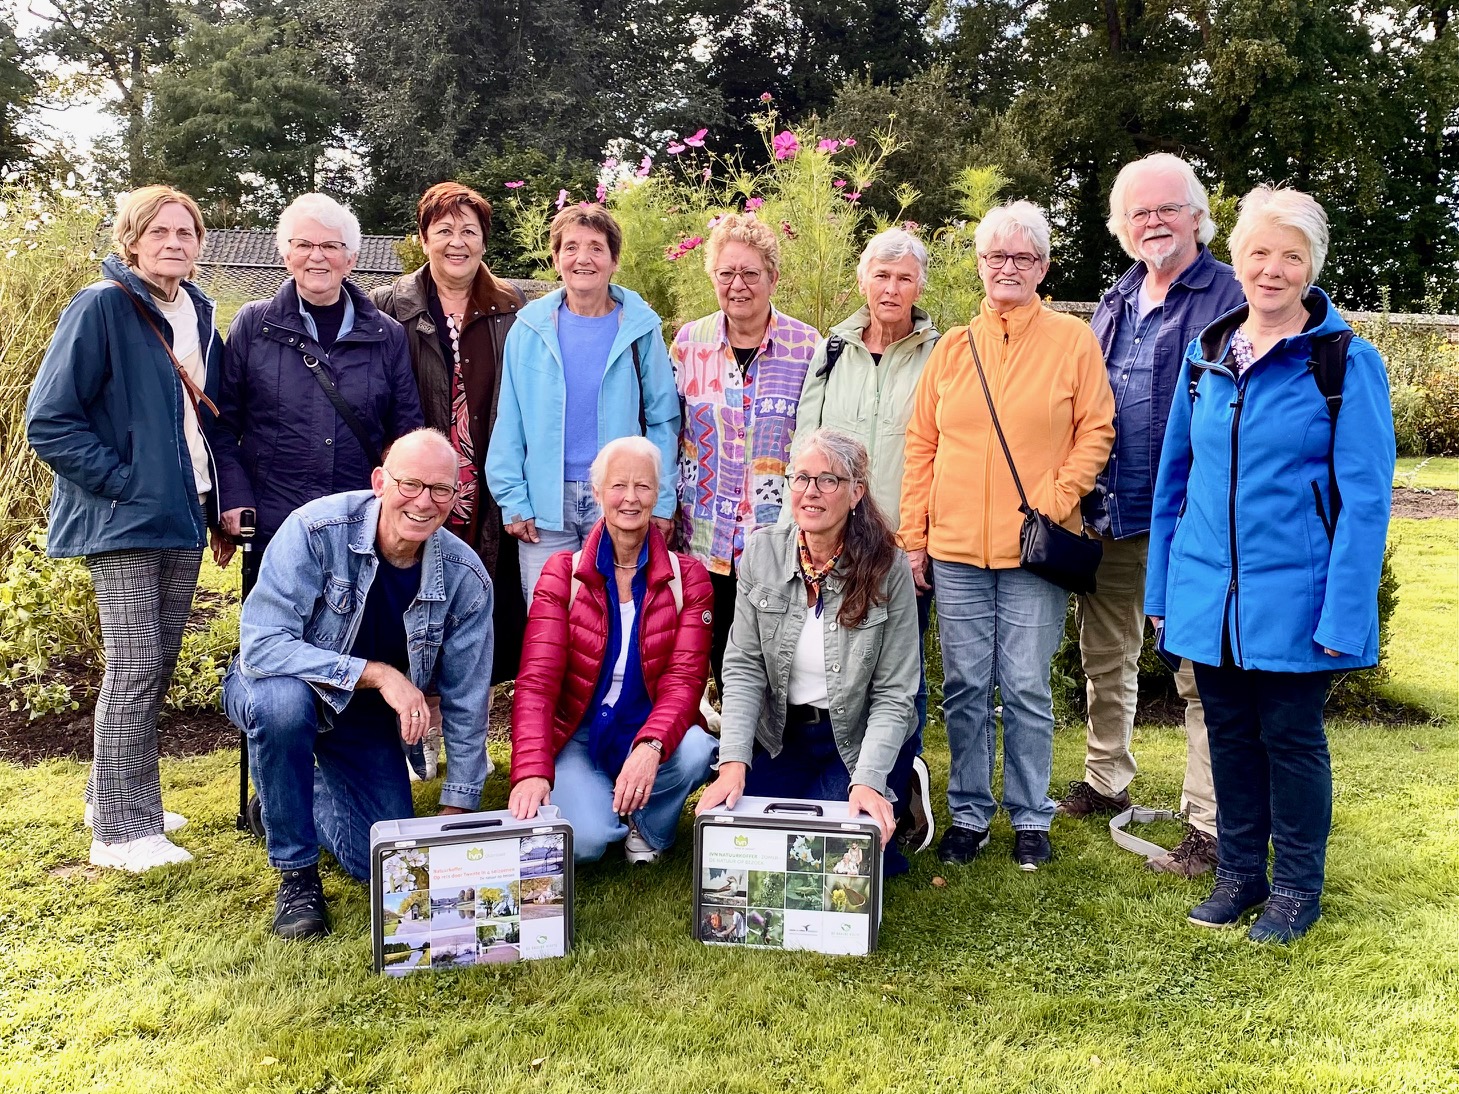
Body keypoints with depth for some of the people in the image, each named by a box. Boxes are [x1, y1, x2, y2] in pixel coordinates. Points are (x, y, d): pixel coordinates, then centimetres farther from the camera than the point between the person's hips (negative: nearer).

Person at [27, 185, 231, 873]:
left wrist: (219, 509, 13)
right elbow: (49, 421, -13)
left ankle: (120, 798, 28)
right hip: (123, 524, -7)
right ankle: (122, 830, 4)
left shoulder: (198, 314, 11)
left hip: (182, 520, 7)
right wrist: (123, 481, -16)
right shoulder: (101, 308, -10)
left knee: (158, 666, 13)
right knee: (135, 668, -6)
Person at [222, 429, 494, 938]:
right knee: (283, 700, -39)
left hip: (366, 717, 3)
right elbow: (260, 645, -32)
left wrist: (455, 815, -7)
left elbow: (466, 704, -8)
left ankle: (314, 794, 28)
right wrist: (376, 673, -38)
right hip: (278, 687, -3)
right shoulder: (315, 529, -27)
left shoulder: (466, 578, -17)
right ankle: (297, 872, -15)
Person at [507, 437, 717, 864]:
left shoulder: (688, 578, -1)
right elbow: (537, 679, -12)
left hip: (652, 732, 1)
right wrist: (532, 771, -29)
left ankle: (649, 828, 1)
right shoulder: (562, 573, -2)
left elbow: (684, 678, -12)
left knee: (695, 751, -32)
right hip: (577, 736, -1)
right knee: (581, 842, -27)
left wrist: (651, 746, -33)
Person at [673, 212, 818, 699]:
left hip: (779, 537, -2)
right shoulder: (689, 340, 5)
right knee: (721, 658, 8)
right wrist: (672, 508, 6)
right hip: (707, 536, 2)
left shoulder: (807, 345, -1)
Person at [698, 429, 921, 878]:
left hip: (860, 739, -3)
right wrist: (733, 761, -20)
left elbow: (893, 694, -13)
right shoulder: (761, 551, -6)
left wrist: (868, 781, -26)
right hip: (780, 735, 3)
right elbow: (743, 668, -8)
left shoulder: (888, 569, -14)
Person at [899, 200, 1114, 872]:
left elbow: (1096, 432, 1)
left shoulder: (1072, 341, 3)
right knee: (965, 687, 9)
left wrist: (1057, 501, -11)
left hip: (1034, 548, -2)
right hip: (955, 547, 3)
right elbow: (921, 444, 9)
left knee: (1027, 689, 4)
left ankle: (1031, 817, 20)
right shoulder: (951, 349, 10)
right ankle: (969, 813, 22)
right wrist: (913, 535, 4)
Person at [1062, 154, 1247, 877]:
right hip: (1108, 517, 7)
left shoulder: (1229, 297, -5)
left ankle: (1208, 827, 10)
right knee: (1105, 659, 18)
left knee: (1200, 674, 0)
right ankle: (1106, 783, 36)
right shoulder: (1115, 303, 15)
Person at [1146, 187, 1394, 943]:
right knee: (1229, 732, 14)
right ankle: (1238, 872, 30)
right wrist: (1161, 588, 9)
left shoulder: (1347, 362, -7)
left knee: (1290, 737, 7)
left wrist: (1343, 615, -16)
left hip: (1292, 596, -4)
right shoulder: (1205, 355, 7)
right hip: (1209, 592, 4)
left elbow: (1365, 497, -10)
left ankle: (1296, 887, 25)